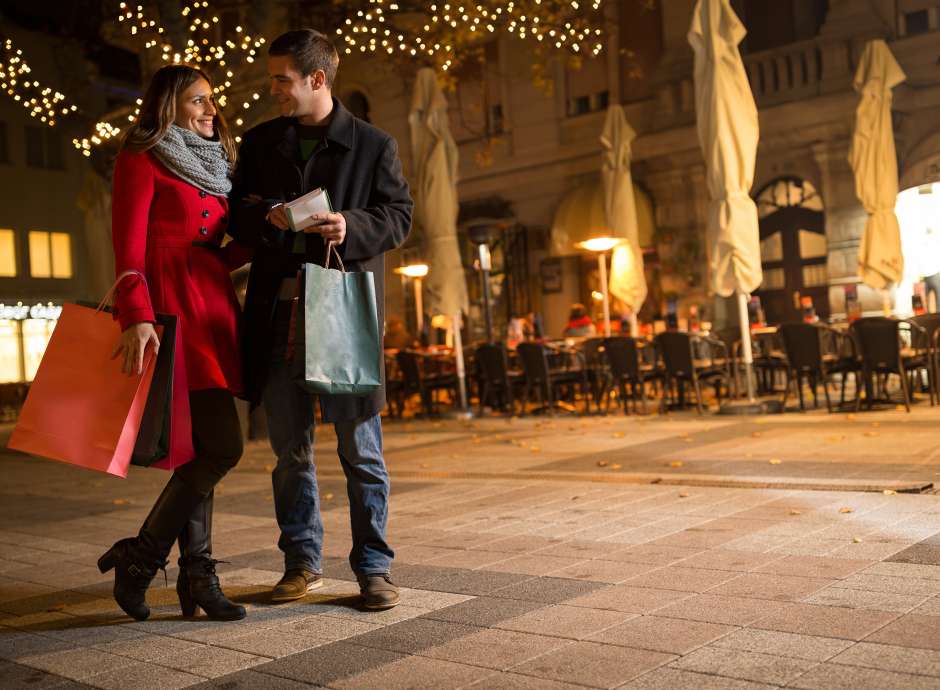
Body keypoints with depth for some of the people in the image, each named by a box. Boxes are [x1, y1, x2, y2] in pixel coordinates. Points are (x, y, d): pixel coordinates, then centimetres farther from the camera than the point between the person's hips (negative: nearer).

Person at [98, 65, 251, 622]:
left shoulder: (211, 169, 24)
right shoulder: (142, 160, 2)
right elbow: (129, 246, -9)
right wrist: (138, 317, -20)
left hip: (213, 313, 8)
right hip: (169, 313, -8)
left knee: (200, 449, 5)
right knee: (223, 446, -15)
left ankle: (196, 576, 9)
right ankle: (140, 558, 0)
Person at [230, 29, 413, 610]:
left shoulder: (374, 144, 4)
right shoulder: (260, 143, 14)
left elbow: (399, 218, 2)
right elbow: (236, 214, 15)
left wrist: (351, 227, -18)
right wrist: (265, 217, -8)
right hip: (279, 309, 4)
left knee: (361, 447, 0)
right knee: (290, 447, 9)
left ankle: (373, 567, 10)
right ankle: (302, 561, 23)